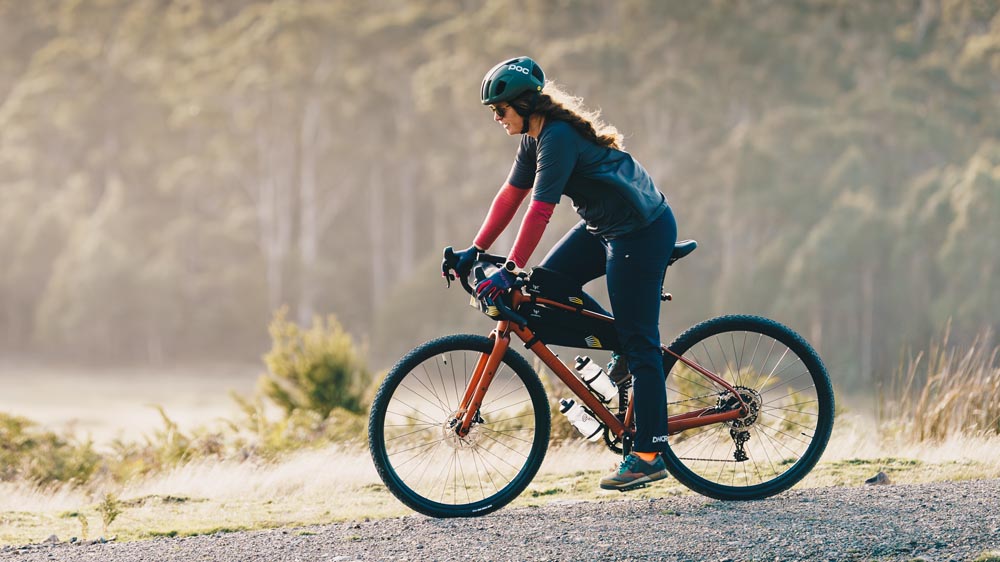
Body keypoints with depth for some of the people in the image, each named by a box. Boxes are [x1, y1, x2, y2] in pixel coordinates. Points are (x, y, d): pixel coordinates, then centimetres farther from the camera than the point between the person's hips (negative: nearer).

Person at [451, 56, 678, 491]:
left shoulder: (558, 138, -23)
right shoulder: (535, 138, 6)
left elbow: (539, 211, -27)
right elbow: (510, 196, 10)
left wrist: (510, 271, -27)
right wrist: (475, 251, 6)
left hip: (642, 231, -10)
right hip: (604, 227, 10)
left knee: (638, 342, -8)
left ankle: (649, 455, -4)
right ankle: (627, 350, 14)